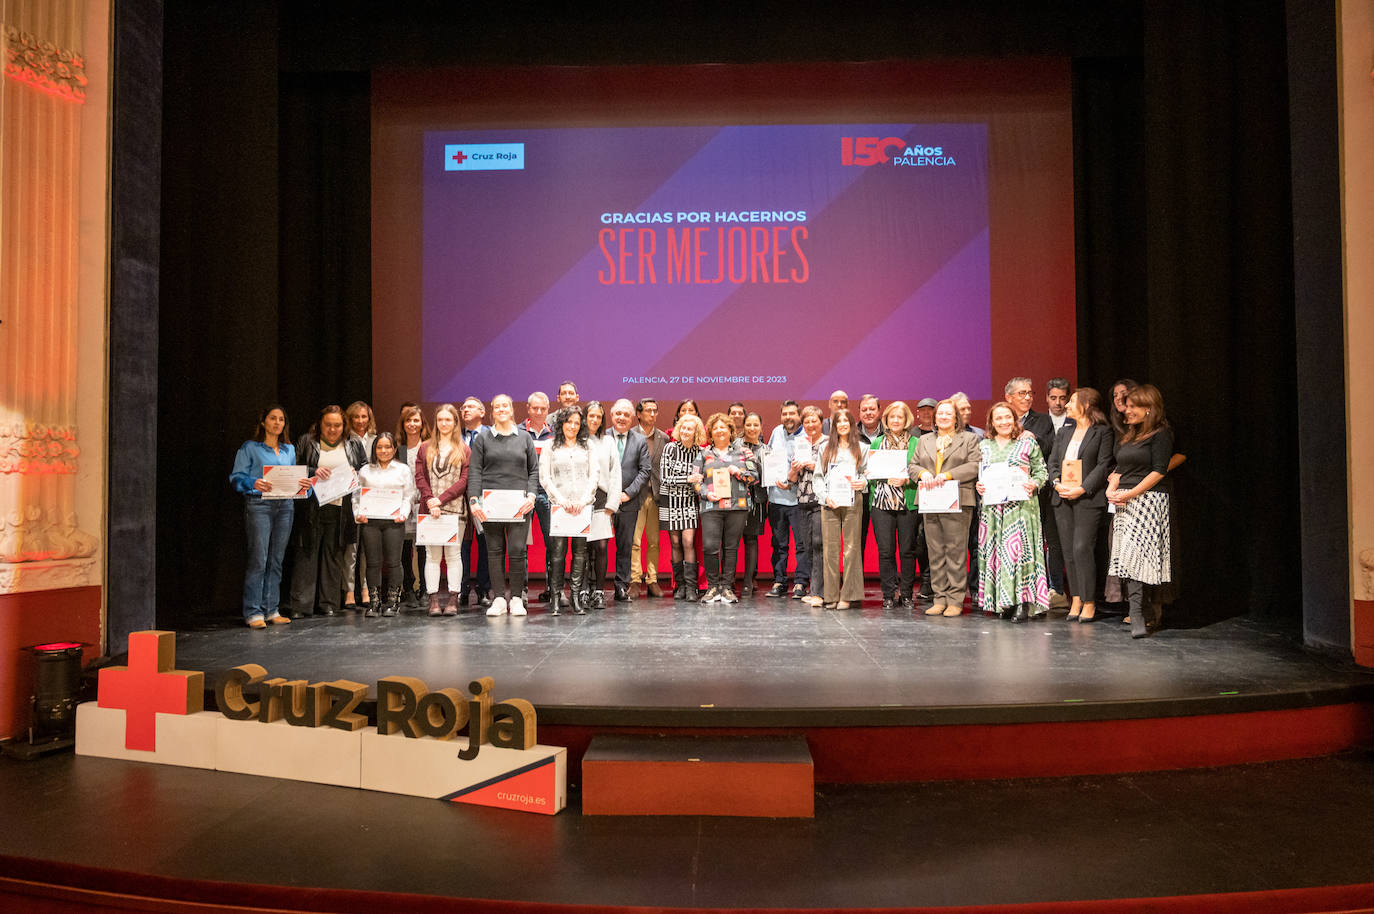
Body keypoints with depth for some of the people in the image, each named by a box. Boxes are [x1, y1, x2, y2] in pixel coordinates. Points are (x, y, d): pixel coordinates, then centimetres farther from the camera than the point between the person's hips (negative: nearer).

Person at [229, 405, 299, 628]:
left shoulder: (290, 450, 18)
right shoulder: (250, 448, 3)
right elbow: (236, 477, -3)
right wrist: (253, 483, -22)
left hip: (284, 505, 5)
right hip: (258, 504, -5)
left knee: (276, 560, 7)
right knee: (258, 559, -9)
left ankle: (271, 610, 13)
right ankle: (253, 612, -4)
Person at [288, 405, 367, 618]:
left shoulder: (353, 444, 11)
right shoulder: (306, 442, 6)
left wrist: (354, 473, -5)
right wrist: (314, 472, -14)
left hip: (339, 509, 2)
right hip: (311, 507, -1)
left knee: (334, 555, 5)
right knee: (306, 554, -2)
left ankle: (329, 604, 12)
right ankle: (301, 606, 1)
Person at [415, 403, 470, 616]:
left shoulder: (464, 451, 7)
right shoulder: (425, 449, 12)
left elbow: (464, 480, -2)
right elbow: (420, 477, 4)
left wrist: (441, 499, -11)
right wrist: (430, 500, -10)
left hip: (455, 508, -1)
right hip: (430, 509, 1)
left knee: (453, 554, 0)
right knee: (432, 555, 1)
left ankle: (453, 599, 3)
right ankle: (433, 600, 2)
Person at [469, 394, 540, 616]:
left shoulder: (525, 438, 12)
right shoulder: (482, 440, 10)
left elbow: (534, 470, 9)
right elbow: (474, 472, 3)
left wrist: (531, 496, -5)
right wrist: (473, 500, -8)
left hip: (518, 504, 0)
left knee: (517, 550, -4)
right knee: (494, 550, 1)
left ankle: (517, 598, 5)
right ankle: (499, 598, 6)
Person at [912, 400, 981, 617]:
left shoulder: (969, 439, 8)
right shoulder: (924, 440, 20)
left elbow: (974, 466, -4)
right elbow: (912, 465, 16)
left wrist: (947, 475, -14)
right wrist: (923, 473, -6)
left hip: (957, 502, -4)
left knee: (956, 551, -5)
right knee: (935, 552, 4)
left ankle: (955, 600, 0)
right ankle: (939, 598, 10)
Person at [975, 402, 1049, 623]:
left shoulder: (1027, 442, 6)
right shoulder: (984, 445, 15)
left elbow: (1041, 471, 5)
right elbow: (977, 474, 18)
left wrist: (1033, 484, -13)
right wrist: (978, 486, -2)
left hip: (1020, 505, -3)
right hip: (992, 507, 3)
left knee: (1019, 547, -11)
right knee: (995, 550, 0)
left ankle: (1022, 603, -9)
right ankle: (1003, 601, 6)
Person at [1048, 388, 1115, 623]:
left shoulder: (1102, 432, 0)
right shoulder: (1064, 432, 18)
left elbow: (1104, 465, -6)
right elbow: (1053, 461, 15)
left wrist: (1082, 488, -15)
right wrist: (1057, 483, -4)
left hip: (1088, 499, -6)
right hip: (1062, 498, 6)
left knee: (1082, 549, -11)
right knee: (1069, 551, 5)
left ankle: (1089, 602, -1)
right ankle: (1075, 599, 13)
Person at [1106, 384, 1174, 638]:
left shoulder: (1161, 434, -4)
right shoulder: (1128, 436, 19)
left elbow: (1158, 472, -11)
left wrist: (1129, 494, -15)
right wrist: (1112, 489, 2)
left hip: (1148, 500, -7)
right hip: (1124, 503, 8)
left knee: (1136, 554, -15)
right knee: (1128, 558, 3)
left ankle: (1138, 618, -15)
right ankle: (1149, 616, 10)